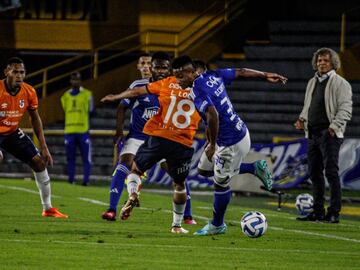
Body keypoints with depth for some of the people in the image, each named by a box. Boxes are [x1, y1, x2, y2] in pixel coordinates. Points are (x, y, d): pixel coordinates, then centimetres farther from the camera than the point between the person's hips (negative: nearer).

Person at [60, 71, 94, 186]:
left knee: (86, 157, -4)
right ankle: (71, 180, 13)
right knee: (70, 158, 7)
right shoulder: (66, 96, 12)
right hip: (69, 131, 3)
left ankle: (86, 180, -3)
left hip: (83, 130, -3)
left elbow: (90, 111, 5)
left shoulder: (86, 94, 2)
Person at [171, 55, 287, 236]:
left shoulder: (197, 91, -24)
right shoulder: (211, 76, 2)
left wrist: (212, 144, -23)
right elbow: (240, 72, 13)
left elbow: (213, 115, -36)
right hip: (239, 131, 9)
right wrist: (265, 76, 28)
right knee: (205, 167, 23)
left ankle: (217, 226, 26)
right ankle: (255, 168, 26)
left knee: (221, 184, 7)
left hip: (231, 143, -9)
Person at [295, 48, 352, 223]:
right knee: (315, 173, 8)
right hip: (313, 133, 8)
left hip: (330, 134, -8)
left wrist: (334, 126, -22)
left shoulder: (340, 83, -3)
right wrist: (302, 119, 8)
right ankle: (317, 212, 14)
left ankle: (334, 213, -10)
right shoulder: (312, 82, 20)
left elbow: (345, 109, -11)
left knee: (331, 172, -10)